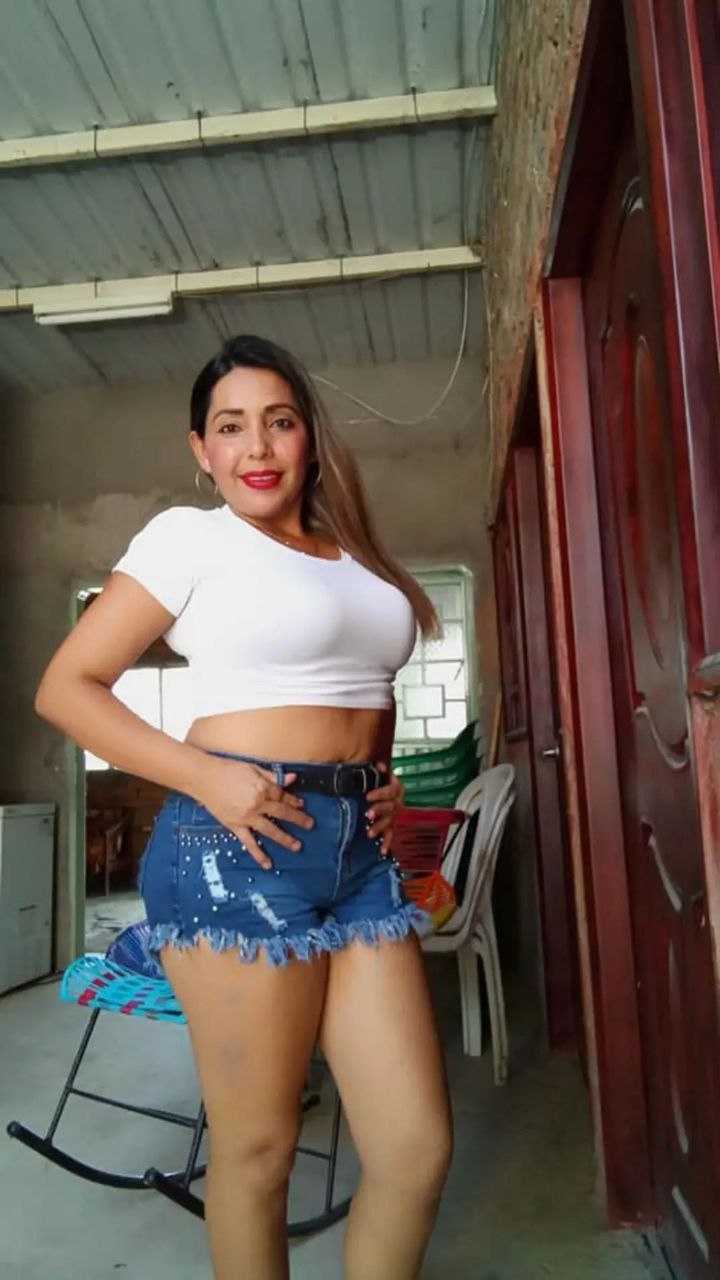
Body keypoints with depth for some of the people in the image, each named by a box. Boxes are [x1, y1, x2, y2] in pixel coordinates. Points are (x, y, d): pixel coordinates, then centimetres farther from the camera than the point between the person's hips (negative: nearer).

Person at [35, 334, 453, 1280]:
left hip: (361, 849, 6)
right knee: (257, 1148, 8)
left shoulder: (354, 554, 16)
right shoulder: (191, 535, -1)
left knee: (418, 1145, 6)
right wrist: (205, 776, -15)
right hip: (239, 846, -5)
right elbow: (66, 688, -4)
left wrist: (384, 777, 11)